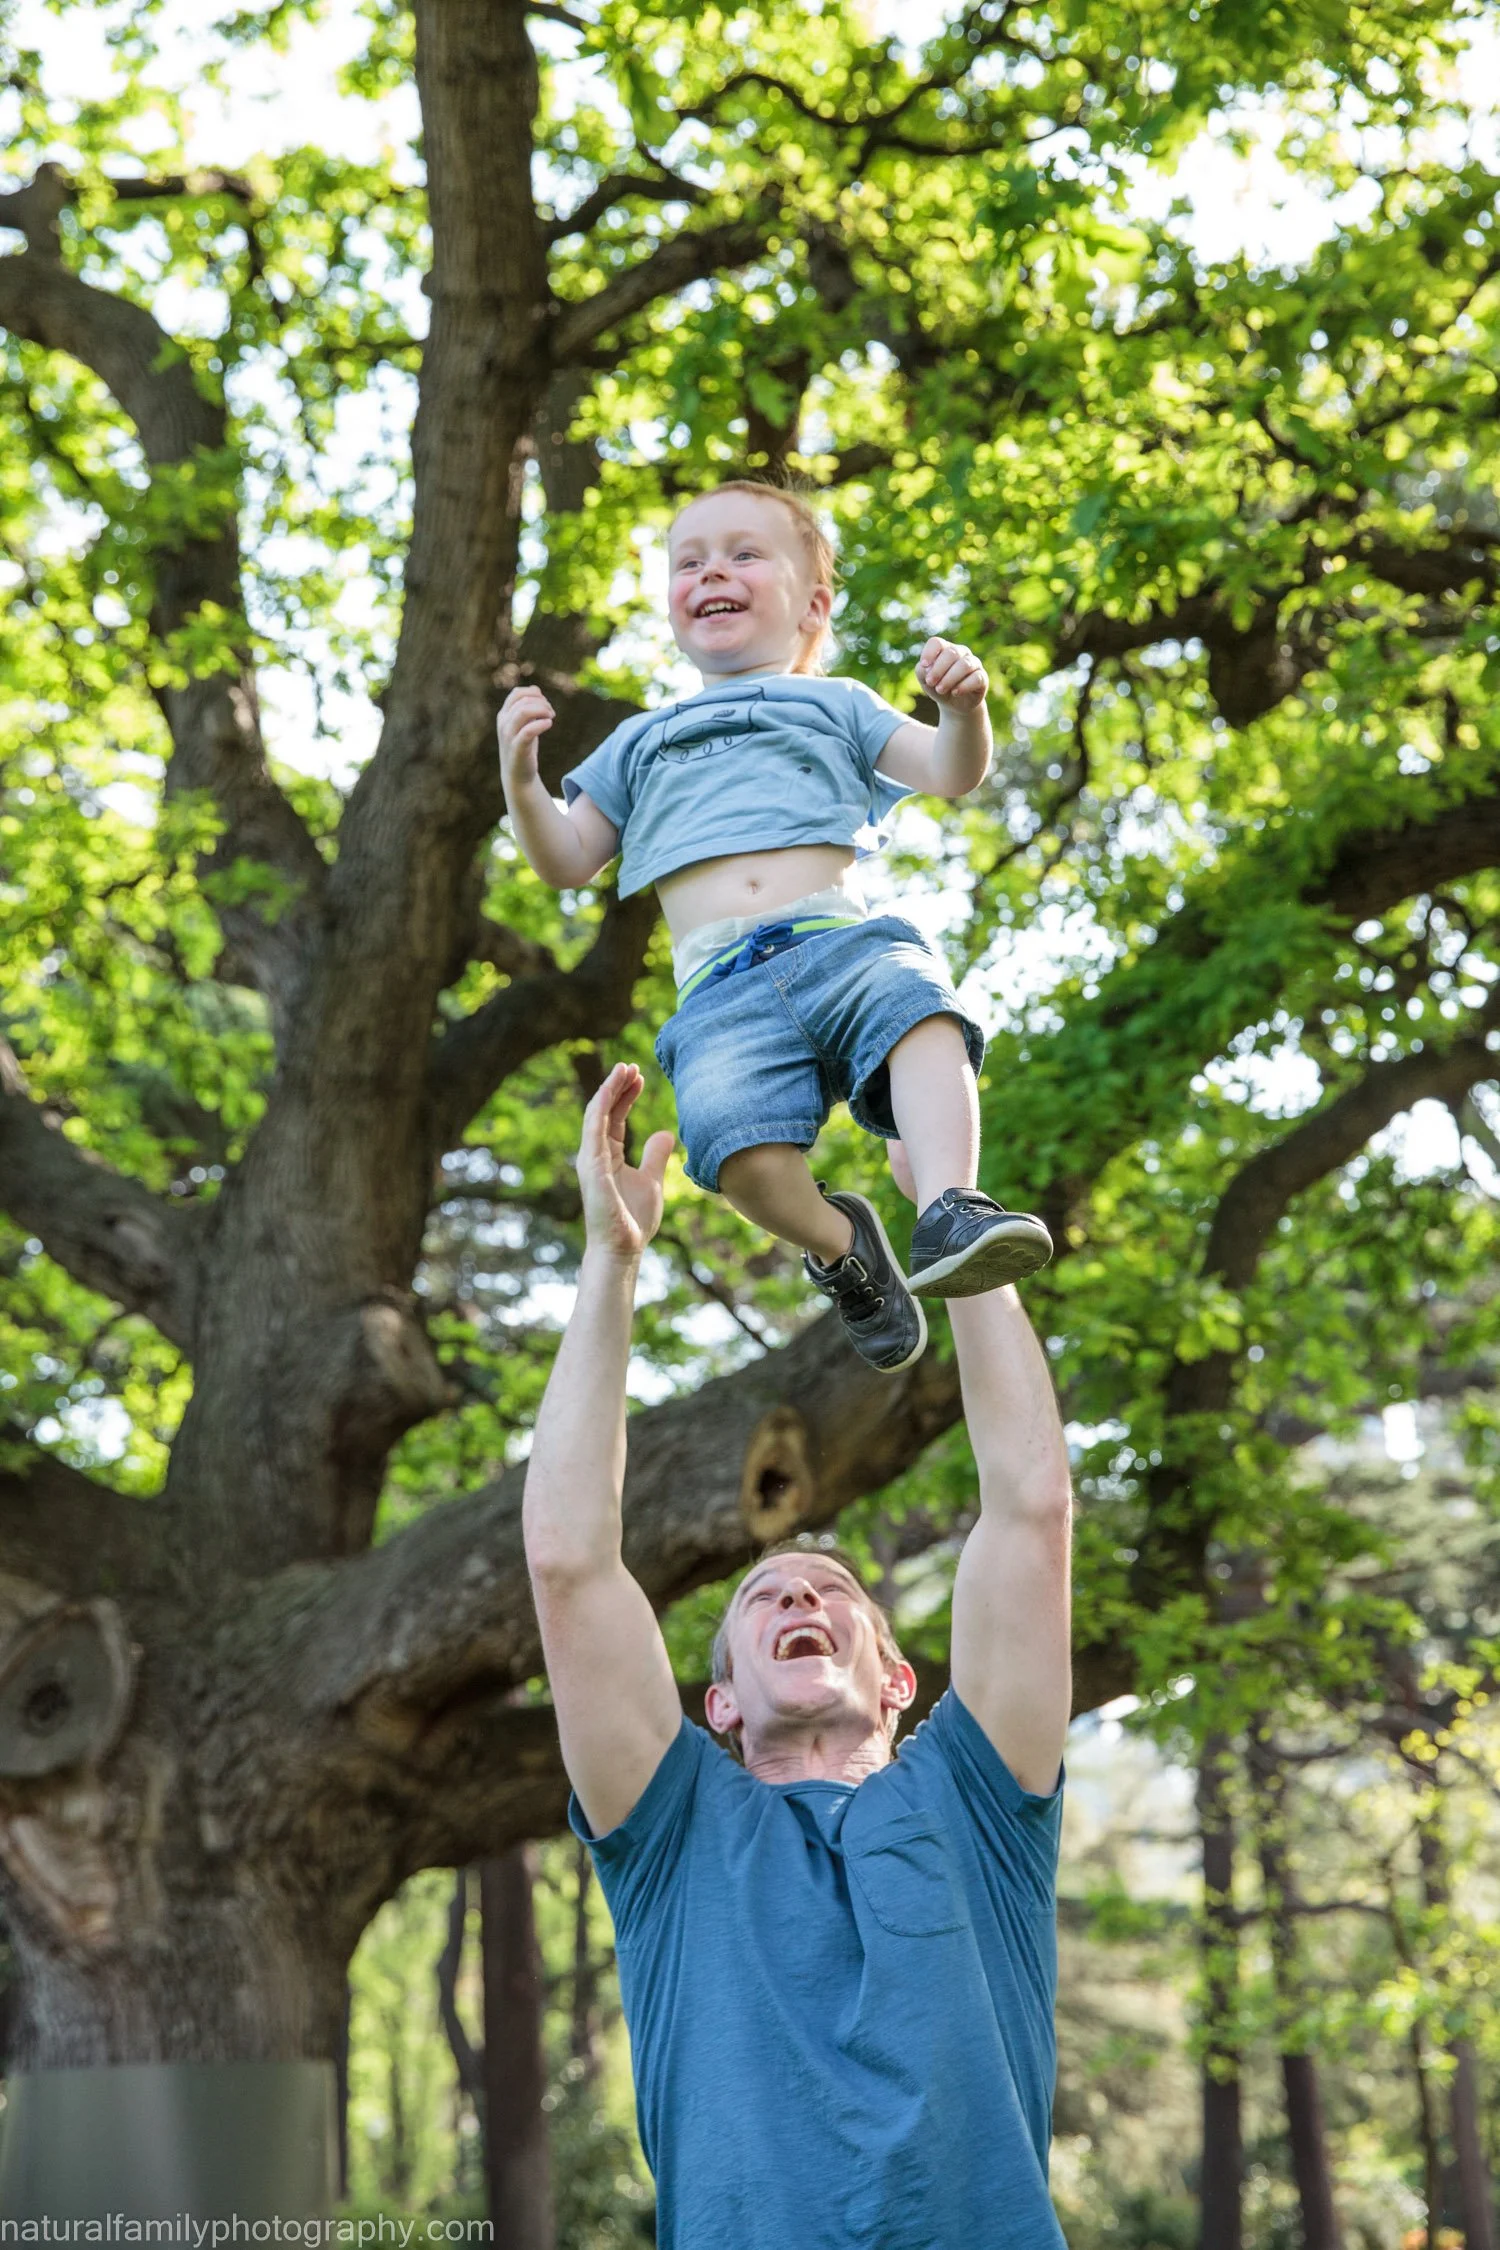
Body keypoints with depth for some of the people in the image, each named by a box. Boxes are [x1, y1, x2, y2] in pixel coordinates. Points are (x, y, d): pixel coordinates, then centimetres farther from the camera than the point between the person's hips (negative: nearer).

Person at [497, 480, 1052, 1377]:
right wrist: (522, 779, 9)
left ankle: (950, 1214, -46)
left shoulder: (834, 705, 28)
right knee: (743, 1146, -30)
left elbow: (950, 773, 16)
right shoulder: (641, 742, 35)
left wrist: (964, 709, -7)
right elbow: (568, 859, 28)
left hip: (841, 936, 0)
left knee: (920, 1011, -36)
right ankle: (837, 1241, -4)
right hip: (721, 986, 1)